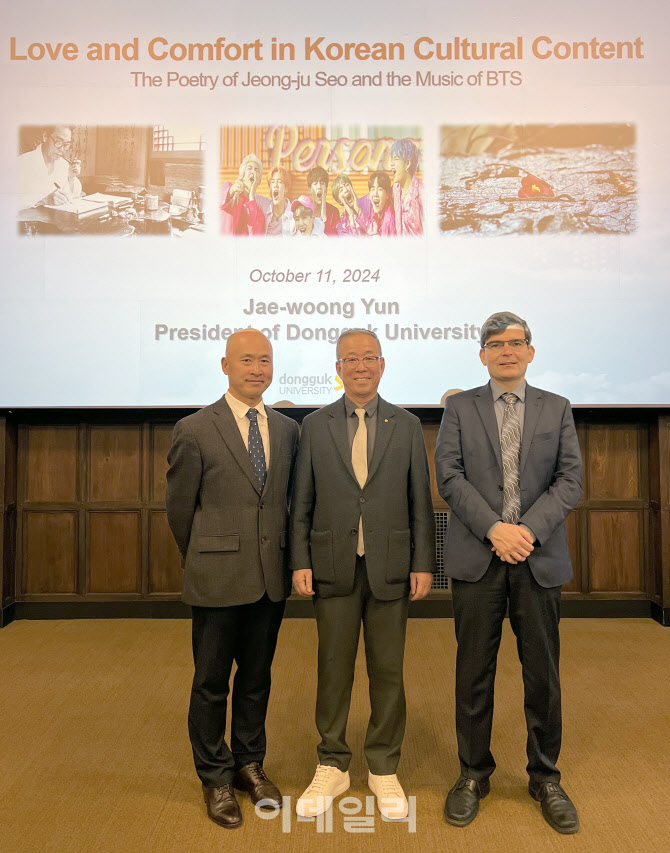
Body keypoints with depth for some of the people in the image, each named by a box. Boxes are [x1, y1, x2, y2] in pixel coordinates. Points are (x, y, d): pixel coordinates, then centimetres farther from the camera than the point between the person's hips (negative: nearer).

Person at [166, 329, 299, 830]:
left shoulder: (288, 430, 6)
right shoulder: (194, 430, -7)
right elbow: (180, 507, 0)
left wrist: (287, 557, 11)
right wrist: (202, 562, 7)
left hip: (272, 577, 4)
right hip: (218, 579, -4)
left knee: (257, 677, 17)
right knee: (211, 682, 10)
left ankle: (250, 764, 37)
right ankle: (215, 778, 30)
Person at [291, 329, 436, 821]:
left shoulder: (407, 426, 5)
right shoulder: (315, 426, 4)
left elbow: (421, 502, 4)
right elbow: (302, 502, 4)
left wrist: (424, 564, -1)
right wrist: (300, 562, -2)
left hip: (390, 568, 0)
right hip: (334, 567, 0)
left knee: (388, 671, 9)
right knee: (334, 670, 9)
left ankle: (384, 769, 27)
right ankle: (332, 767, 27)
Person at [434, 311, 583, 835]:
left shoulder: (557, 408, 10)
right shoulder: (460, 407, 6)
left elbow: (571, 480, 1)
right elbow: (450, 476, -3)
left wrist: (528, 529, -12)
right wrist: (493, 529, -14)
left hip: (540, 558, 1)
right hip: (477, 557, -1)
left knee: (543, 672, 9)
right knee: (474, 672, 7)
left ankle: (545, 778, 28)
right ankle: (474, 774, 24)